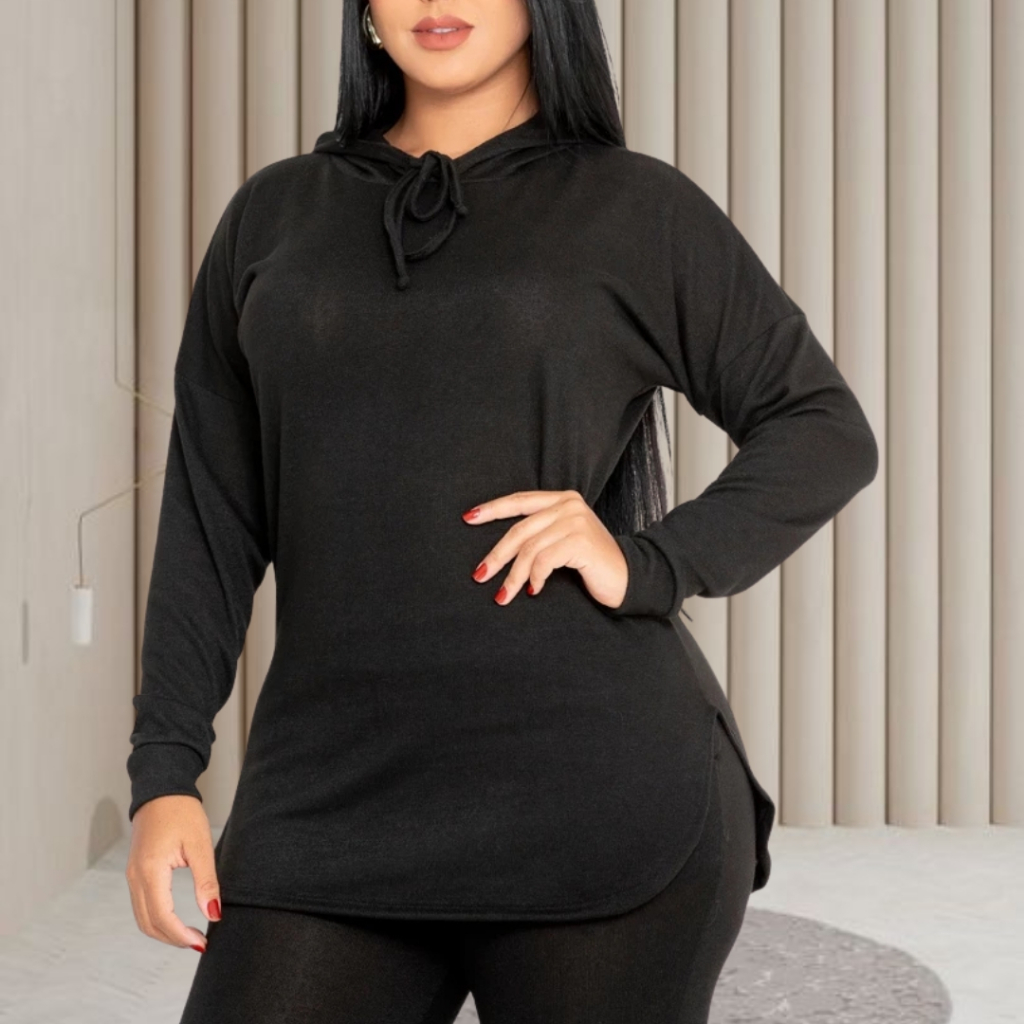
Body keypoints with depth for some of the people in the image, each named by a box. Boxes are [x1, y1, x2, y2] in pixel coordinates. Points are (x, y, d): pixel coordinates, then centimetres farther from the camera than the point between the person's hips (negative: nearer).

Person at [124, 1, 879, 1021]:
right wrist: (165, 771, 5)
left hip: (594, 792, -2)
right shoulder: (272, 214, 14)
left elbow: (825, 431, 8)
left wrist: (651, 563, -8)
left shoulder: (634, 207, 6)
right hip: (332, 798, 3)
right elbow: (210, 516, 12)